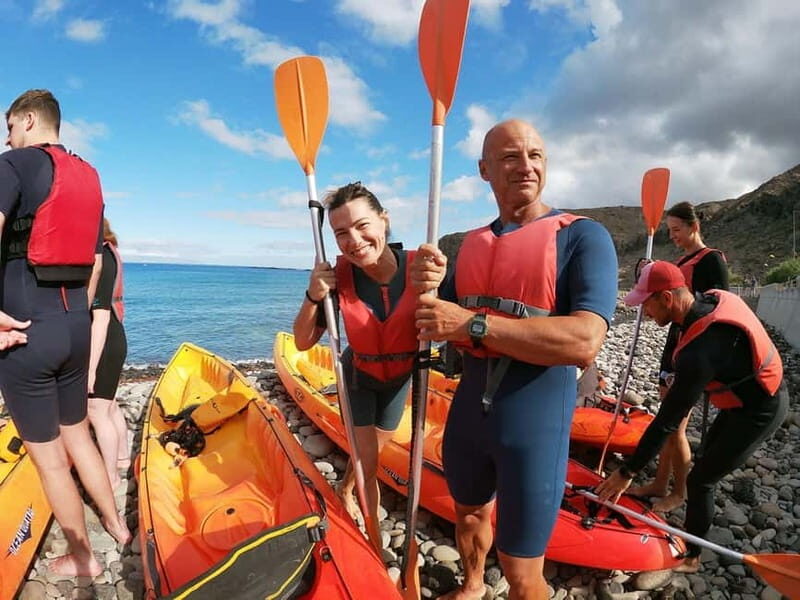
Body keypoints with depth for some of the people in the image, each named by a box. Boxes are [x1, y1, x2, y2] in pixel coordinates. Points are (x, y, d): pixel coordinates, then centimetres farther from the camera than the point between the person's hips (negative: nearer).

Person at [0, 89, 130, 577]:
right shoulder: (88, 177, 14)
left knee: (48, 456, 8)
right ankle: (117, 524, 36)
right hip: (75, 326, 7)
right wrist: (73, 313, 20)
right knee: (77, 434, 23)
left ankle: (83, 558, 24)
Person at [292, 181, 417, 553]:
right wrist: (313, 297, -36)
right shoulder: (338, 278, -27)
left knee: (371, 454, 23)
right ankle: (376, 548, 26)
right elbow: (303, 343, -18)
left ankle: (344, 491, 57)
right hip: (359, 377, -2)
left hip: (400, 378, 2)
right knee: (368, 464, 2)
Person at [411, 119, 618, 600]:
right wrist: (427, 290, -14)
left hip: (534, 419, -5)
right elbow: (442, 327, 8)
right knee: (470, 512, 28)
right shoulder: (472, 244, 7)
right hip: (469, 408, 6)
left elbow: (585, 341, -26)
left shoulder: (582, 236, -11)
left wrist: (474, 324, -27)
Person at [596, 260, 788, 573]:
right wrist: (679, 384, 8)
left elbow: (667, 421, -31)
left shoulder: (699, 351, -36)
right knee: (705, 459, 22)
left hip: (757, 413, -9)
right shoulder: (715, 297, -12)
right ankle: (694, 528, 41)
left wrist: (627, 472, -23)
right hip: (759, 393, 9)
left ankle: (690, 557, 22)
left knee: (700, 480, 2)